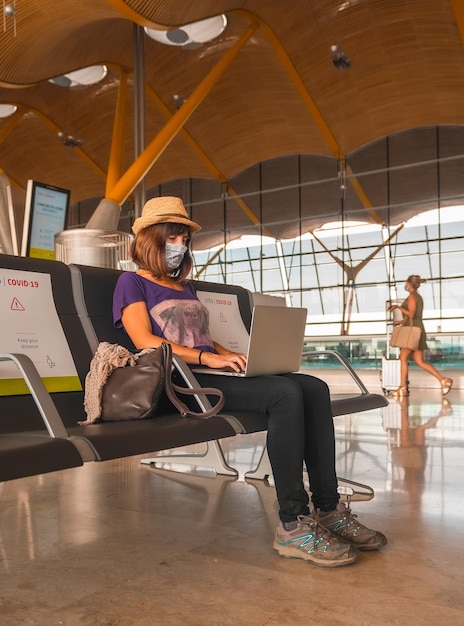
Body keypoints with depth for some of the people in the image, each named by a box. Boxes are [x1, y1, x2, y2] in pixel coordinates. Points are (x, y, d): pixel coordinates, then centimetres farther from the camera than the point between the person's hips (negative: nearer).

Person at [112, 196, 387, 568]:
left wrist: (235, 357, 4)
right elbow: (145, 341, -9)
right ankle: (293, 526, -25)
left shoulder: (185, 287, 29)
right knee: (285, 393, -29)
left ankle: (328, 509, -13)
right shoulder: (132, 282, 6)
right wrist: (207, 357, -19)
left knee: (314, 387, -14)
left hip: (211, 373, 8)